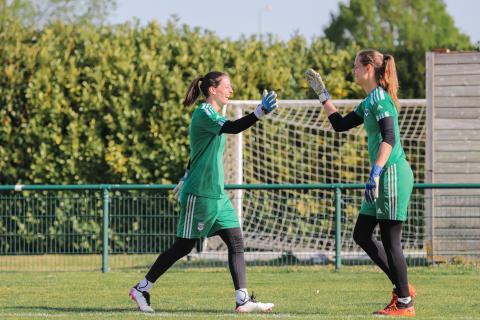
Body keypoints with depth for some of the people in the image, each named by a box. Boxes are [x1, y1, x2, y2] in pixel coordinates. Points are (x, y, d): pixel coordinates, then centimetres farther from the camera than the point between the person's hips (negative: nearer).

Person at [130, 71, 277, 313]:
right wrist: (260, 113, -43)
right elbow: (233, 128, -32)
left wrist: (185, 181, 33)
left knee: (236, 243, -2)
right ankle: (141, 289, 12)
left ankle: (243, 300, -6)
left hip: (217, 194, 9)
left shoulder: (211, 115, 16)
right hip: (199, 194, -9)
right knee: (183, 247, 0)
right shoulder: (204, 113, -14)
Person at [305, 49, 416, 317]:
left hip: (393, 174, -10)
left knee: (390, 241, -5)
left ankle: (405, 303, 2)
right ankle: (403, 288, 17)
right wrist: (322, 94, 28)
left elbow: (389, 138, -24)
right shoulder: (369, 101, 17)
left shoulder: (380, 98, -13)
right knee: (362, 234, 12)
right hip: (383, 176, 10)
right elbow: (340, 124, 26)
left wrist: (376, 172, -31)